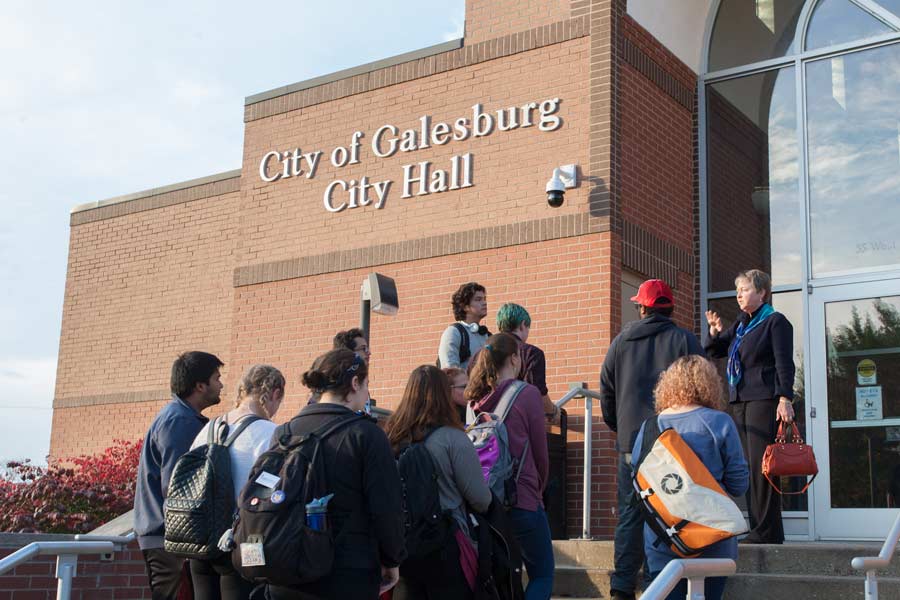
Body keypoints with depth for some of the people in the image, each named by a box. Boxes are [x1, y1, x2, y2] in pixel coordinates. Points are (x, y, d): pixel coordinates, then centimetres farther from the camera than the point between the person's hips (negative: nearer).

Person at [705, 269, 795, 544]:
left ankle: (767, 530, -8)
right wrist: (715, 331, 6)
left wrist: (785, 399, -18)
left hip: (764, 401, -8)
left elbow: (784, 363, -9)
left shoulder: (776, 322, -2)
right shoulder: (741, 325, 20)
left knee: (761, 465, -10)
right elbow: (714, 351, 25)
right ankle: (759, 529, 8)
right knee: (749, 466, 5)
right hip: (739, 402, 8)